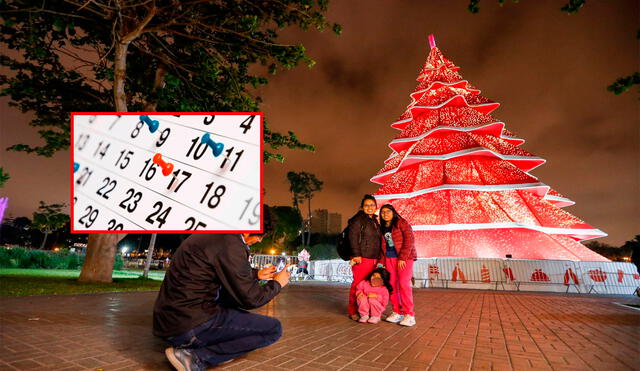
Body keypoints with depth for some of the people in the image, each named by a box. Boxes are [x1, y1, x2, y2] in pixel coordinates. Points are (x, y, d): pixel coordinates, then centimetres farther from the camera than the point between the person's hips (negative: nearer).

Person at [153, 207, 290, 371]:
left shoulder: (214, 234, 9)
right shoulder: (230, 242, -19)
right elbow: (250, 298, -13)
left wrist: (257, 274, 30)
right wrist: (278, 283, 4)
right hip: (190, 326, -10)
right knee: (274, 329, -6)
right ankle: (195, 357, -9)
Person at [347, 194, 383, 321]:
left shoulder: (375, 221, 20)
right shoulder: (357, 219, -5)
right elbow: (353, 237, -12)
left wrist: (378, 256, 20)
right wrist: (356, 255, -18)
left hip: (373, 259, 8)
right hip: (362, 258, -8)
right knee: (358, 284, -5)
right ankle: (353, 312, 5)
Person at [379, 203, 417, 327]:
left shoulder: (401, 223, -5)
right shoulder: (382, 228, 14)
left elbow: (409, 239, -13)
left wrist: (402, 258, -17)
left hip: (404, 257, -6)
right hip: (389, 258, 6)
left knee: (404, 284, -12)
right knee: (392, 285, 3)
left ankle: (409, 315, -5)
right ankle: (397, 312, 13)